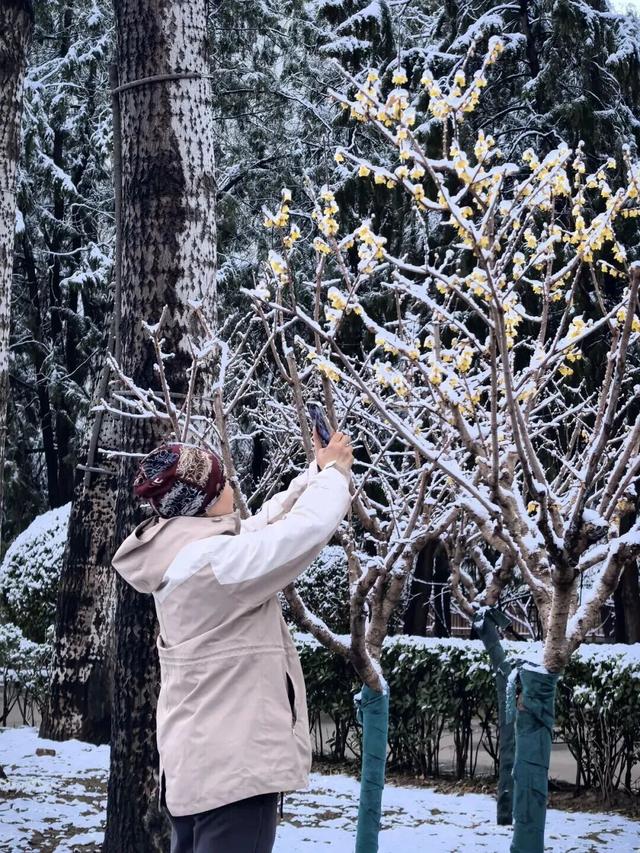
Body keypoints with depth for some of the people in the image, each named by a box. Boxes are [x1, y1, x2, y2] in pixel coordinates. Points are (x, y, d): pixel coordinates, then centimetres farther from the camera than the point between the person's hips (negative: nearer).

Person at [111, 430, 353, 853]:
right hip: (232, 761, -11)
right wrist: (334, 473, -3)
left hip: (203, 756, 11)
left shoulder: (184, 554, 10)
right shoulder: (210, 561, -21)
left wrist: (315, 472, 17)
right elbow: (307, 527, -20)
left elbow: (266, 523, 21)